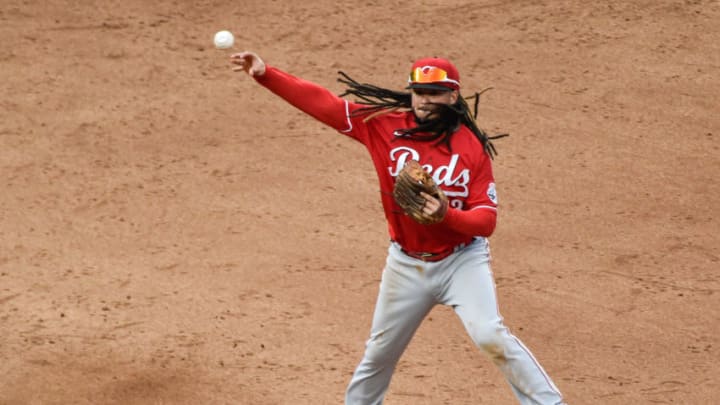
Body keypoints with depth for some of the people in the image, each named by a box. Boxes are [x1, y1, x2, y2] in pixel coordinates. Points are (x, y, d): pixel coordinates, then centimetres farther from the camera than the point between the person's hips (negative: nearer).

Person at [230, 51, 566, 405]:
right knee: (381, 350, 17)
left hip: (462, 259, -3)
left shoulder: (472, 147, -14)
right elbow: (322, 103, -11)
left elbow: (486, 220, -15)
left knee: (489, 335, -23)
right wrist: (264, 74, -20)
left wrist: (447, 215, -35)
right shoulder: (384, 125, -9)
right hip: (406, 264, 3)